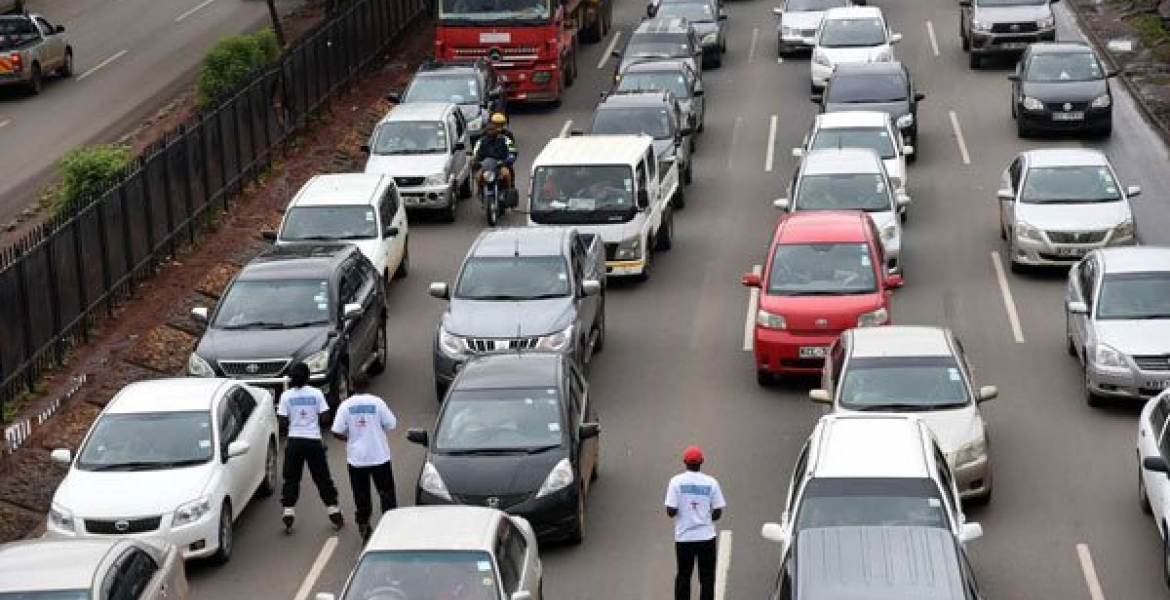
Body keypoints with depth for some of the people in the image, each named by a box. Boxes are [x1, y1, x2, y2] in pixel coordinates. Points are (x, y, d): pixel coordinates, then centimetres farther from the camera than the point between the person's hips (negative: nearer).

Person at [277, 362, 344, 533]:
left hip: (294, 441, -1)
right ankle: (335, 516, 11)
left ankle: (288, 516, -2)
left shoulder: (286, 395, -3)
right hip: (314, 440, 1)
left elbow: (283, 423, -5)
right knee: (323, 478, 8)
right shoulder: (316, 394, -2)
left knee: (291, 479, 7)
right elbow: (323, 418, -3)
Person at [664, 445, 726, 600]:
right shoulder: (711, 482, -4)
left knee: (683, 577, 12)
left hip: (683, 537, 0)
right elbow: (718, 513, -4)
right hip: (706, 536, 0)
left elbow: (671, 511, -12)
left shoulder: (676, 481, -7)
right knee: (707, 578, 6)